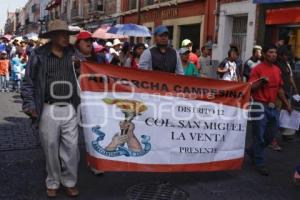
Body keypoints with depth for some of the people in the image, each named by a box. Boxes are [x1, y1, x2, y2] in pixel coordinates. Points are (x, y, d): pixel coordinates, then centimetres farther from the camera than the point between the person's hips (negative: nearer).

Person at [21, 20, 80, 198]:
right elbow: (29, 82, 2)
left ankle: (70, 181, 23)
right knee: (51, 148, 8)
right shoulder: (38, 55, -1)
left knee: (71, 147, 5)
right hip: (48, 110, -2)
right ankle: (53, 182, 26)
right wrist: (30, 105, -6)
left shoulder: (74, 54, 6)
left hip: (69, 109, 2)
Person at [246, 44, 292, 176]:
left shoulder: (277, 70, 12)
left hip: (272, 106, 7)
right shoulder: (258, 69, -8)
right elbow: (251, 88, -11)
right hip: (260, 106, -7)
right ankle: (259, 163, 12)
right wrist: (261, 82, -27)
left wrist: (286, 103, 16)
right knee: (259, 135, 0)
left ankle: (253, 151, 34)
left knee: (272, 133, 12)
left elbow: (279, 89, 19)